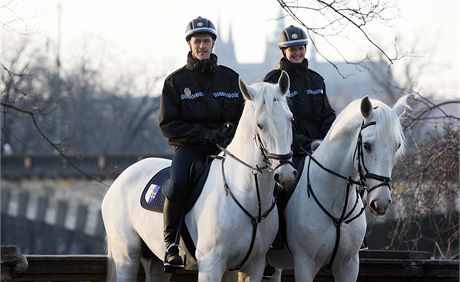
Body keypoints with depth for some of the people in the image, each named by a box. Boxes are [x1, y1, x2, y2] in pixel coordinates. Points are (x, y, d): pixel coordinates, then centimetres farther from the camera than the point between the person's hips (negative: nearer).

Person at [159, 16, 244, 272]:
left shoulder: (231, 78, 13)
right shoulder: (176, 81, 6)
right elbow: (169, 125, 0)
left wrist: (231, 132, -8)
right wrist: (205, 135, -12)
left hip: (226, 145, 2)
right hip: (189, 147, -2)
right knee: (178, 184, -32)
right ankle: (172, 245, -22)